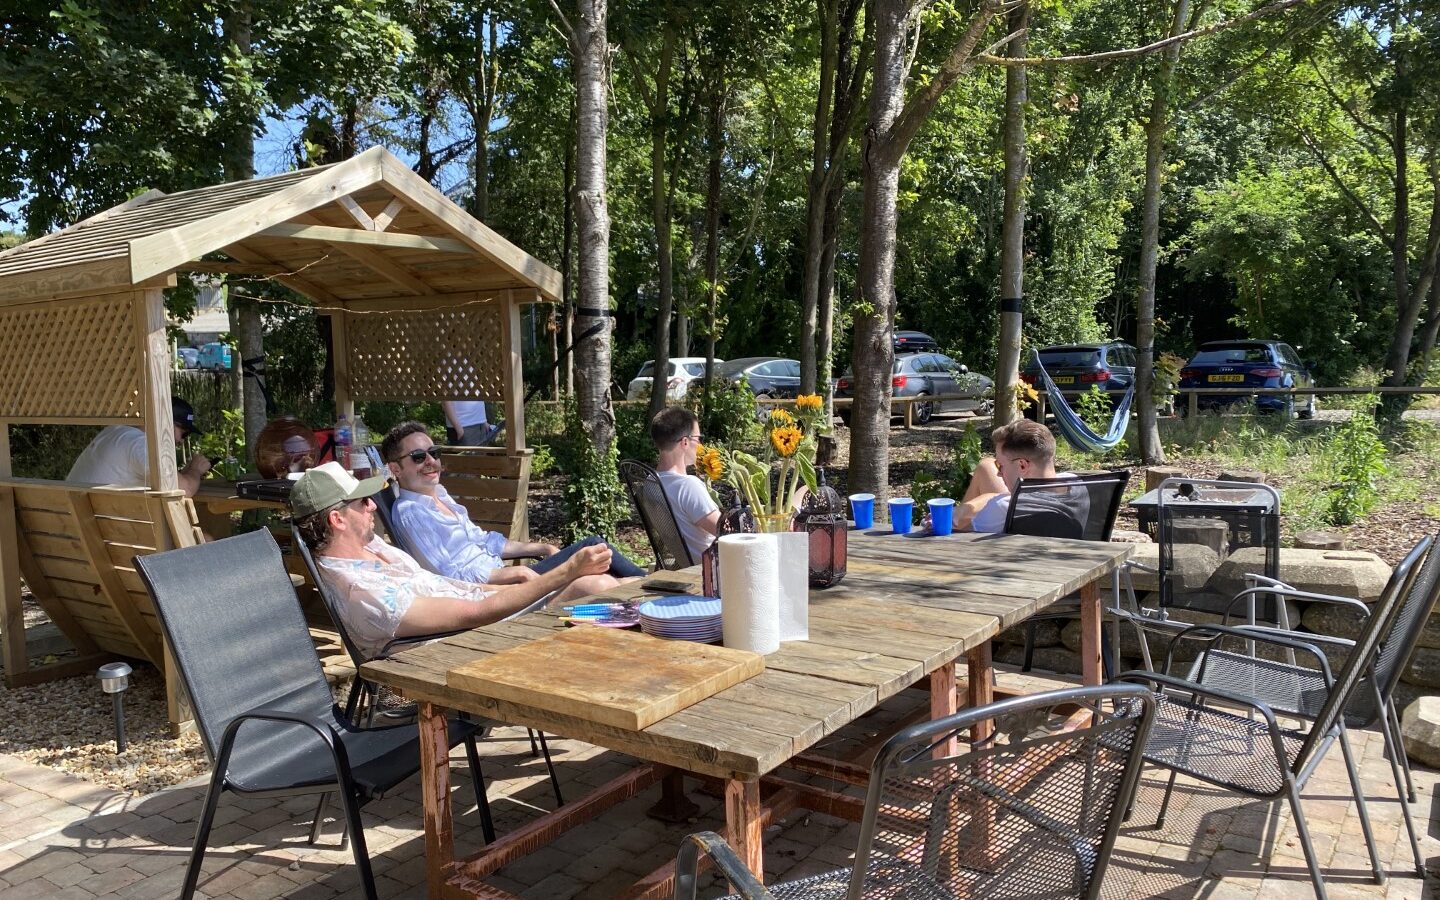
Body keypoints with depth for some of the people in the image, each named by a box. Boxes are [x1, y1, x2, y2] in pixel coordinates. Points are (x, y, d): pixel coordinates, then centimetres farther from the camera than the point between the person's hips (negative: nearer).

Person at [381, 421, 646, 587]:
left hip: (500, 576, 9)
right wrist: (516, 573, -19)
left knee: (592, 546, 3)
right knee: (596, 584, -19)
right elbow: (448, 576, -21)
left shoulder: (439, 495, 14)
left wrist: (541, 549, 15)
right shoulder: (409, 512, -14)